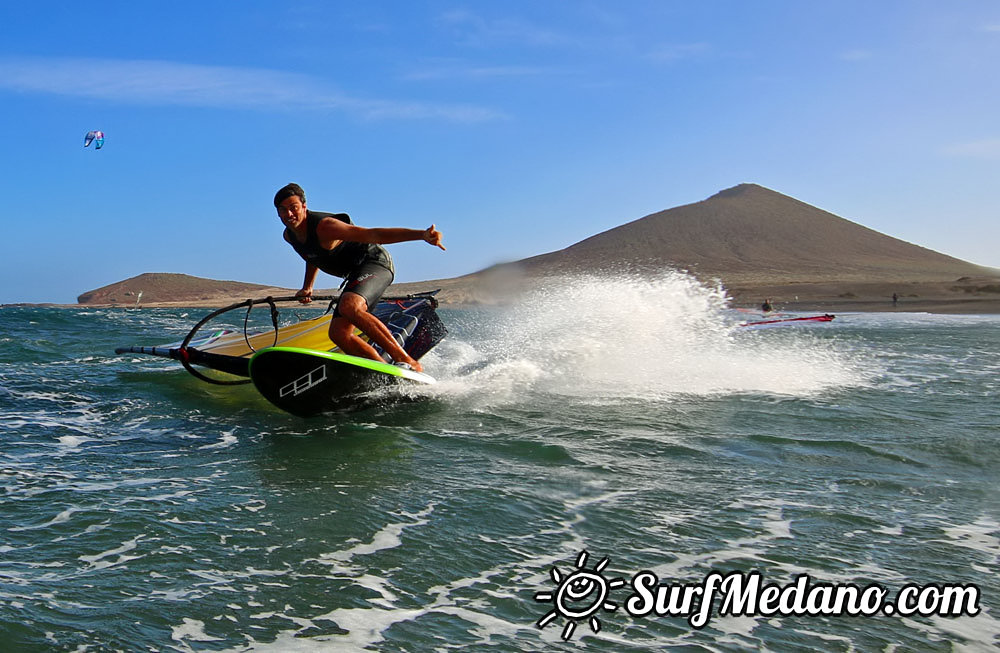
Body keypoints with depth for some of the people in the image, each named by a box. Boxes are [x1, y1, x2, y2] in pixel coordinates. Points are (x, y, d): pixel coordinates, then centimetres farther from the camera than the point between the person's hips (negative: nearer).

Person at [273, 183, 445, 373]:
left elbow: (372, 234, -34)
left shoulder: (324, 226, -23)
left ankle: (405, 360, -32)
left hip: (376, 261, -9)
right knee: (338, 333, -5)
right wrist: (307, 287, 13)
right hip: (355, 275, 9)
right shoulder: (290, 236, 4)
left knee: (348, 306, -35)